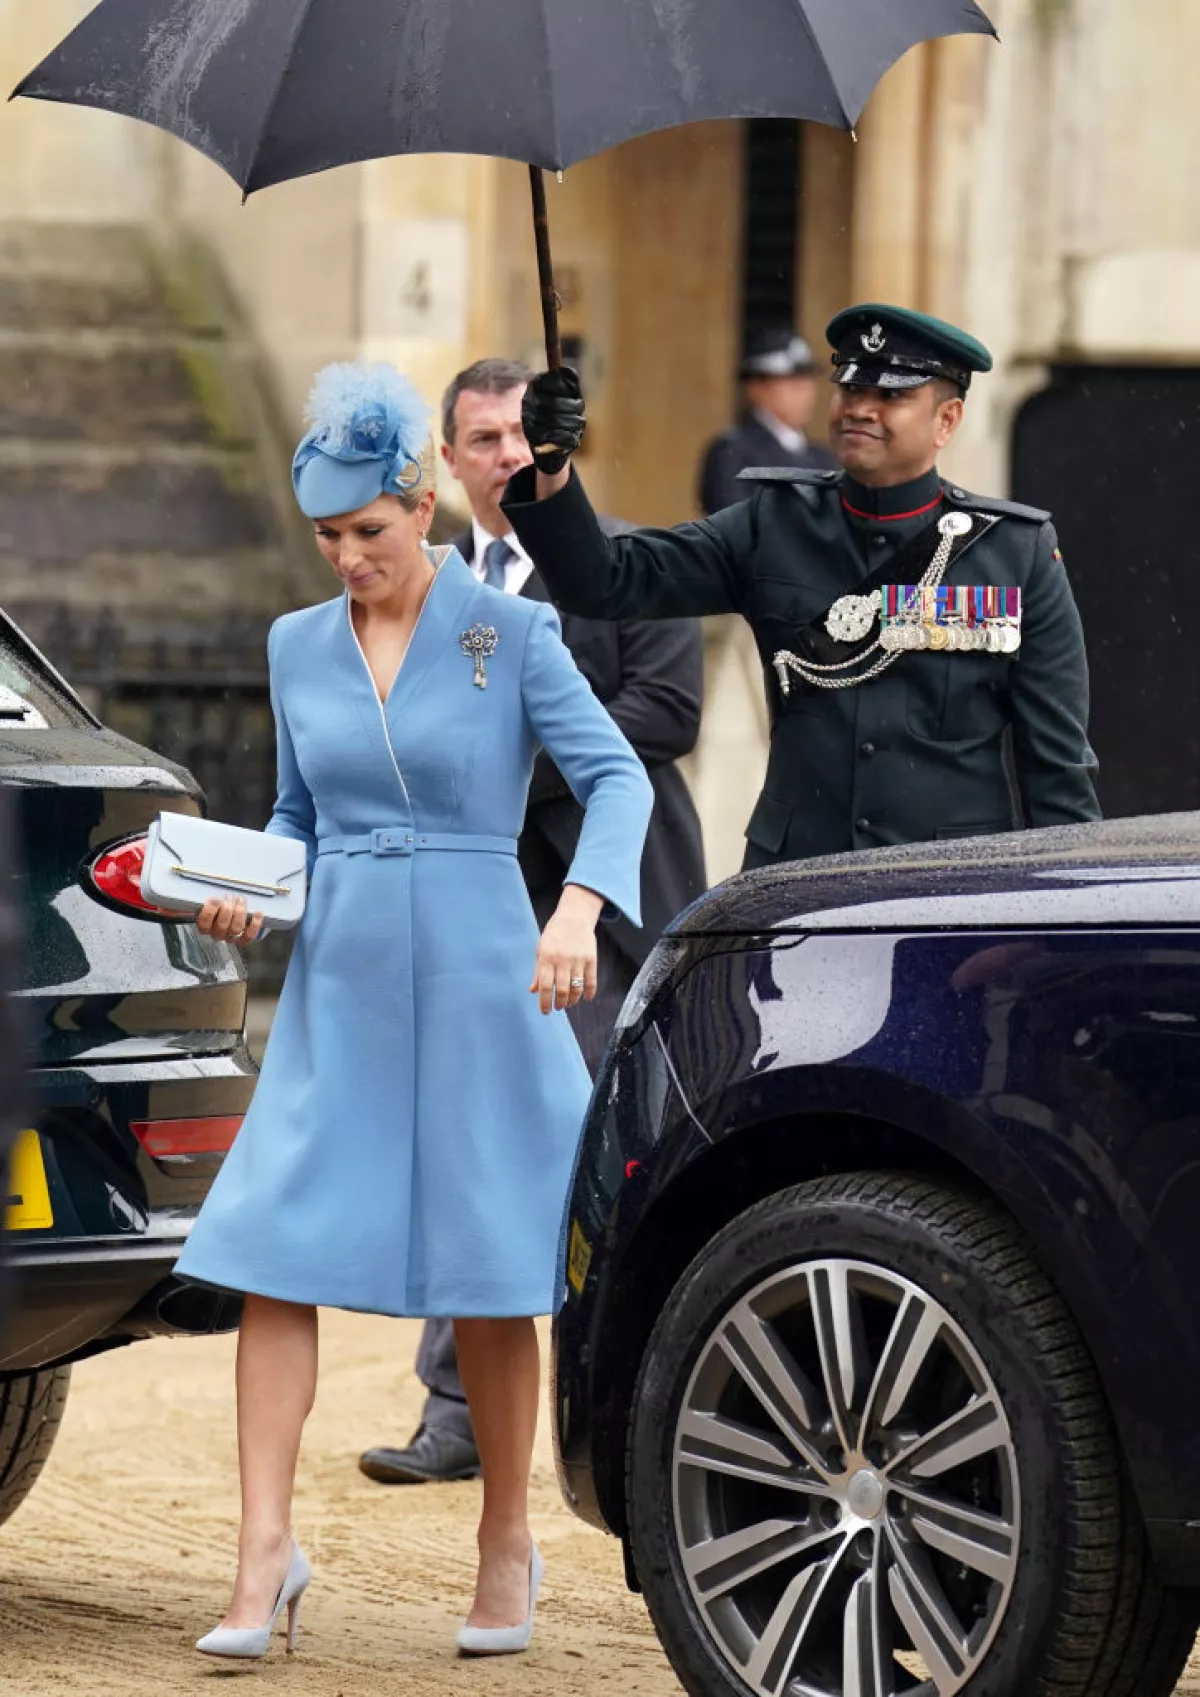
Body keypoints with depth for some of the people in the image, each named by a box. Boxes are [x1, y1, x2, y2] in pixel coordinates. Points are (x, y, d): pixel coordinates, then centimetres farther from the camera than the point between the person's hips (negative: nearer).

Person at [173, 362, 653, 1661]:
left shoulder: (509, 635, -3)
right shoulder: (299, 646, 10)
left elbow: (617, 777, -9)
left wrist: (578, 908, -25)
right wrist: (249, 890, -1)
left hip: (476, 982, -3)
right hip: (335, 987, 4)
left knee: (490, 1279, 3)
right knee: (272, 1255, -9)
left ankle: (507, 1551, 18)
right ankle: (265, 1554, -7)